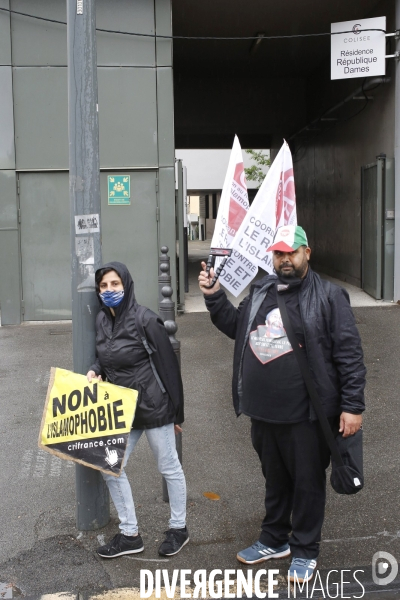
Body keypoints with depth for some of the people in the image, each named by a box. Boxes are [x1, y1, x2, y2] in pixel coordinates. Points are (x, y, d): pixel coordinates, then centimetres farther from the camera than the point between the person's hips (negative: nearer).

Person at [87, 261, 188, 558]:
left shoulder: (146, 321, -17)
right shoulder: (102, 320, 2)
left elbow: (168, 365, -13)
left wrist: (177, 411, -9)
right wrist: (95, 370, -5)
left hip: (153, 407, -7)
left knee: (169, 467, 10)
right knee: (110, 468, 8)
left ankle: (179, 528, 30)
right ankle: (130, 534, 24)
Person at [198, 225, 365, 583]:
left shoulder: (328, 296, -9)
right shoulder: (261, 292, 8)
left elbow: (350, 354, -11)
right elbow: (235, 326, 22)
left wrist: (353, 406, -14)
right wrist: (214, 297, 8)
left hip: (306, 415, -5)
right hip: (263, 412, 5)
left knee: (307, 482, 10)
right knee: (274, 479, 21)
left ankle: (305, 551, 29)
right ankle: (275, 540, 40)